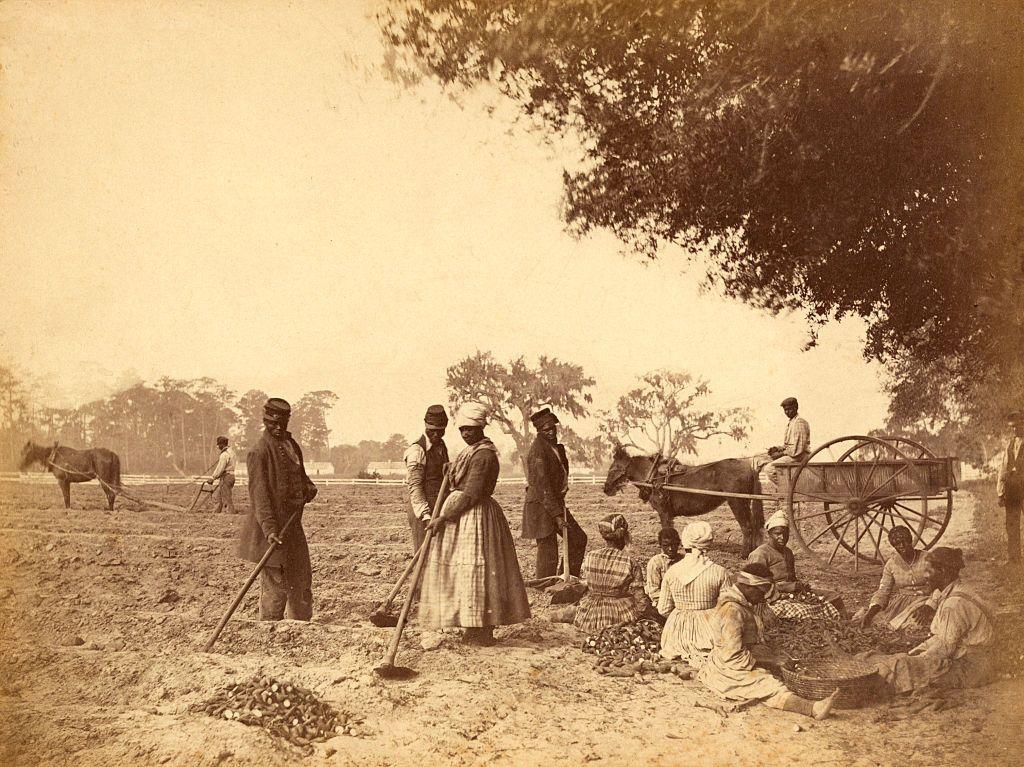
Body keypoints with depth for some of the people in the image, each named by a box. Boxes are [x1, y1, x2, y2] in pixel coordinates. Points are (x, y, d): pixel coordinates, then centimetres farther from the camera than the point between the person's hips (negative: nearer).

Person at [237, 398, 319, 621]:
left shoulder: (291, 445, 11)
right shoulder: (259, 451, -15)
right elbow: (260, 494, -20)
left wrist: (309, 487, 4)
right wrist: (270, 529, -27)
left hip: (293, 525, 9)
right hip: (273, 530, -9)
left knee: (302, 579, 19)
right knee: (275, 585, -2)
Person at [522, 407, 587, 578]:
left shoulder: (556, 448, 12)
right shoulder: (538, 450, -17)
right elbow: (543, 485, -22)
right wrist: (556, 514, -24)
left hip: (555, 503, 10)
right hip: (541, 506, -10)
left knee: (578, 538, 13)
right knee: (548, 553, -6)